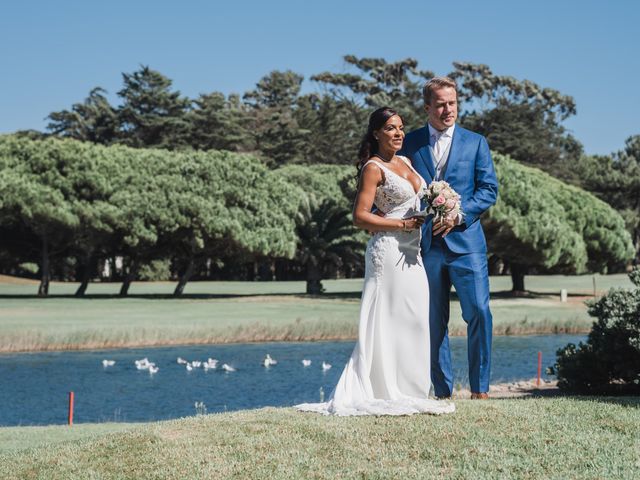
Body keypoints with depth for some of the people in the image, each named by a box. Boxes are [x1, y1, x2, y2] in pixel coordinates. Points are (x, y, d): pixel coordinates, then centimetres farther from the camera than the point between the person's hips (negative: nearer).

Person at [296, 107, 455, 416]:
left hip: (411, 252, 8)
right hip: (389, 250, -8)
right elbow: (360, 216, -13)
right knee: (389, 320, -7)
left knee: (413, 320, 7)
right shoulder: (374, 168, -7)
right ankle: (387, 393, -4)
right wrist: (405, 224, -16)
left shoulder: (405, 162, 17)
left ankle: (406, 391, 13)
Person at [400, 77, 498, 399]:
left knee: (478, 312, -10)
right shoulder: (410, 143, 10)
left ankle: (480, 388, 0)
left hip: (465, 241, -1)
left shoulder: (475, 142, 9)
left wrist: (458, 215, -11)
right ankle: (443, 391, 11)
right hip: (425, 245, 1)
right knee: (434, 321, 4)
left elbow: (489, 189, 4)